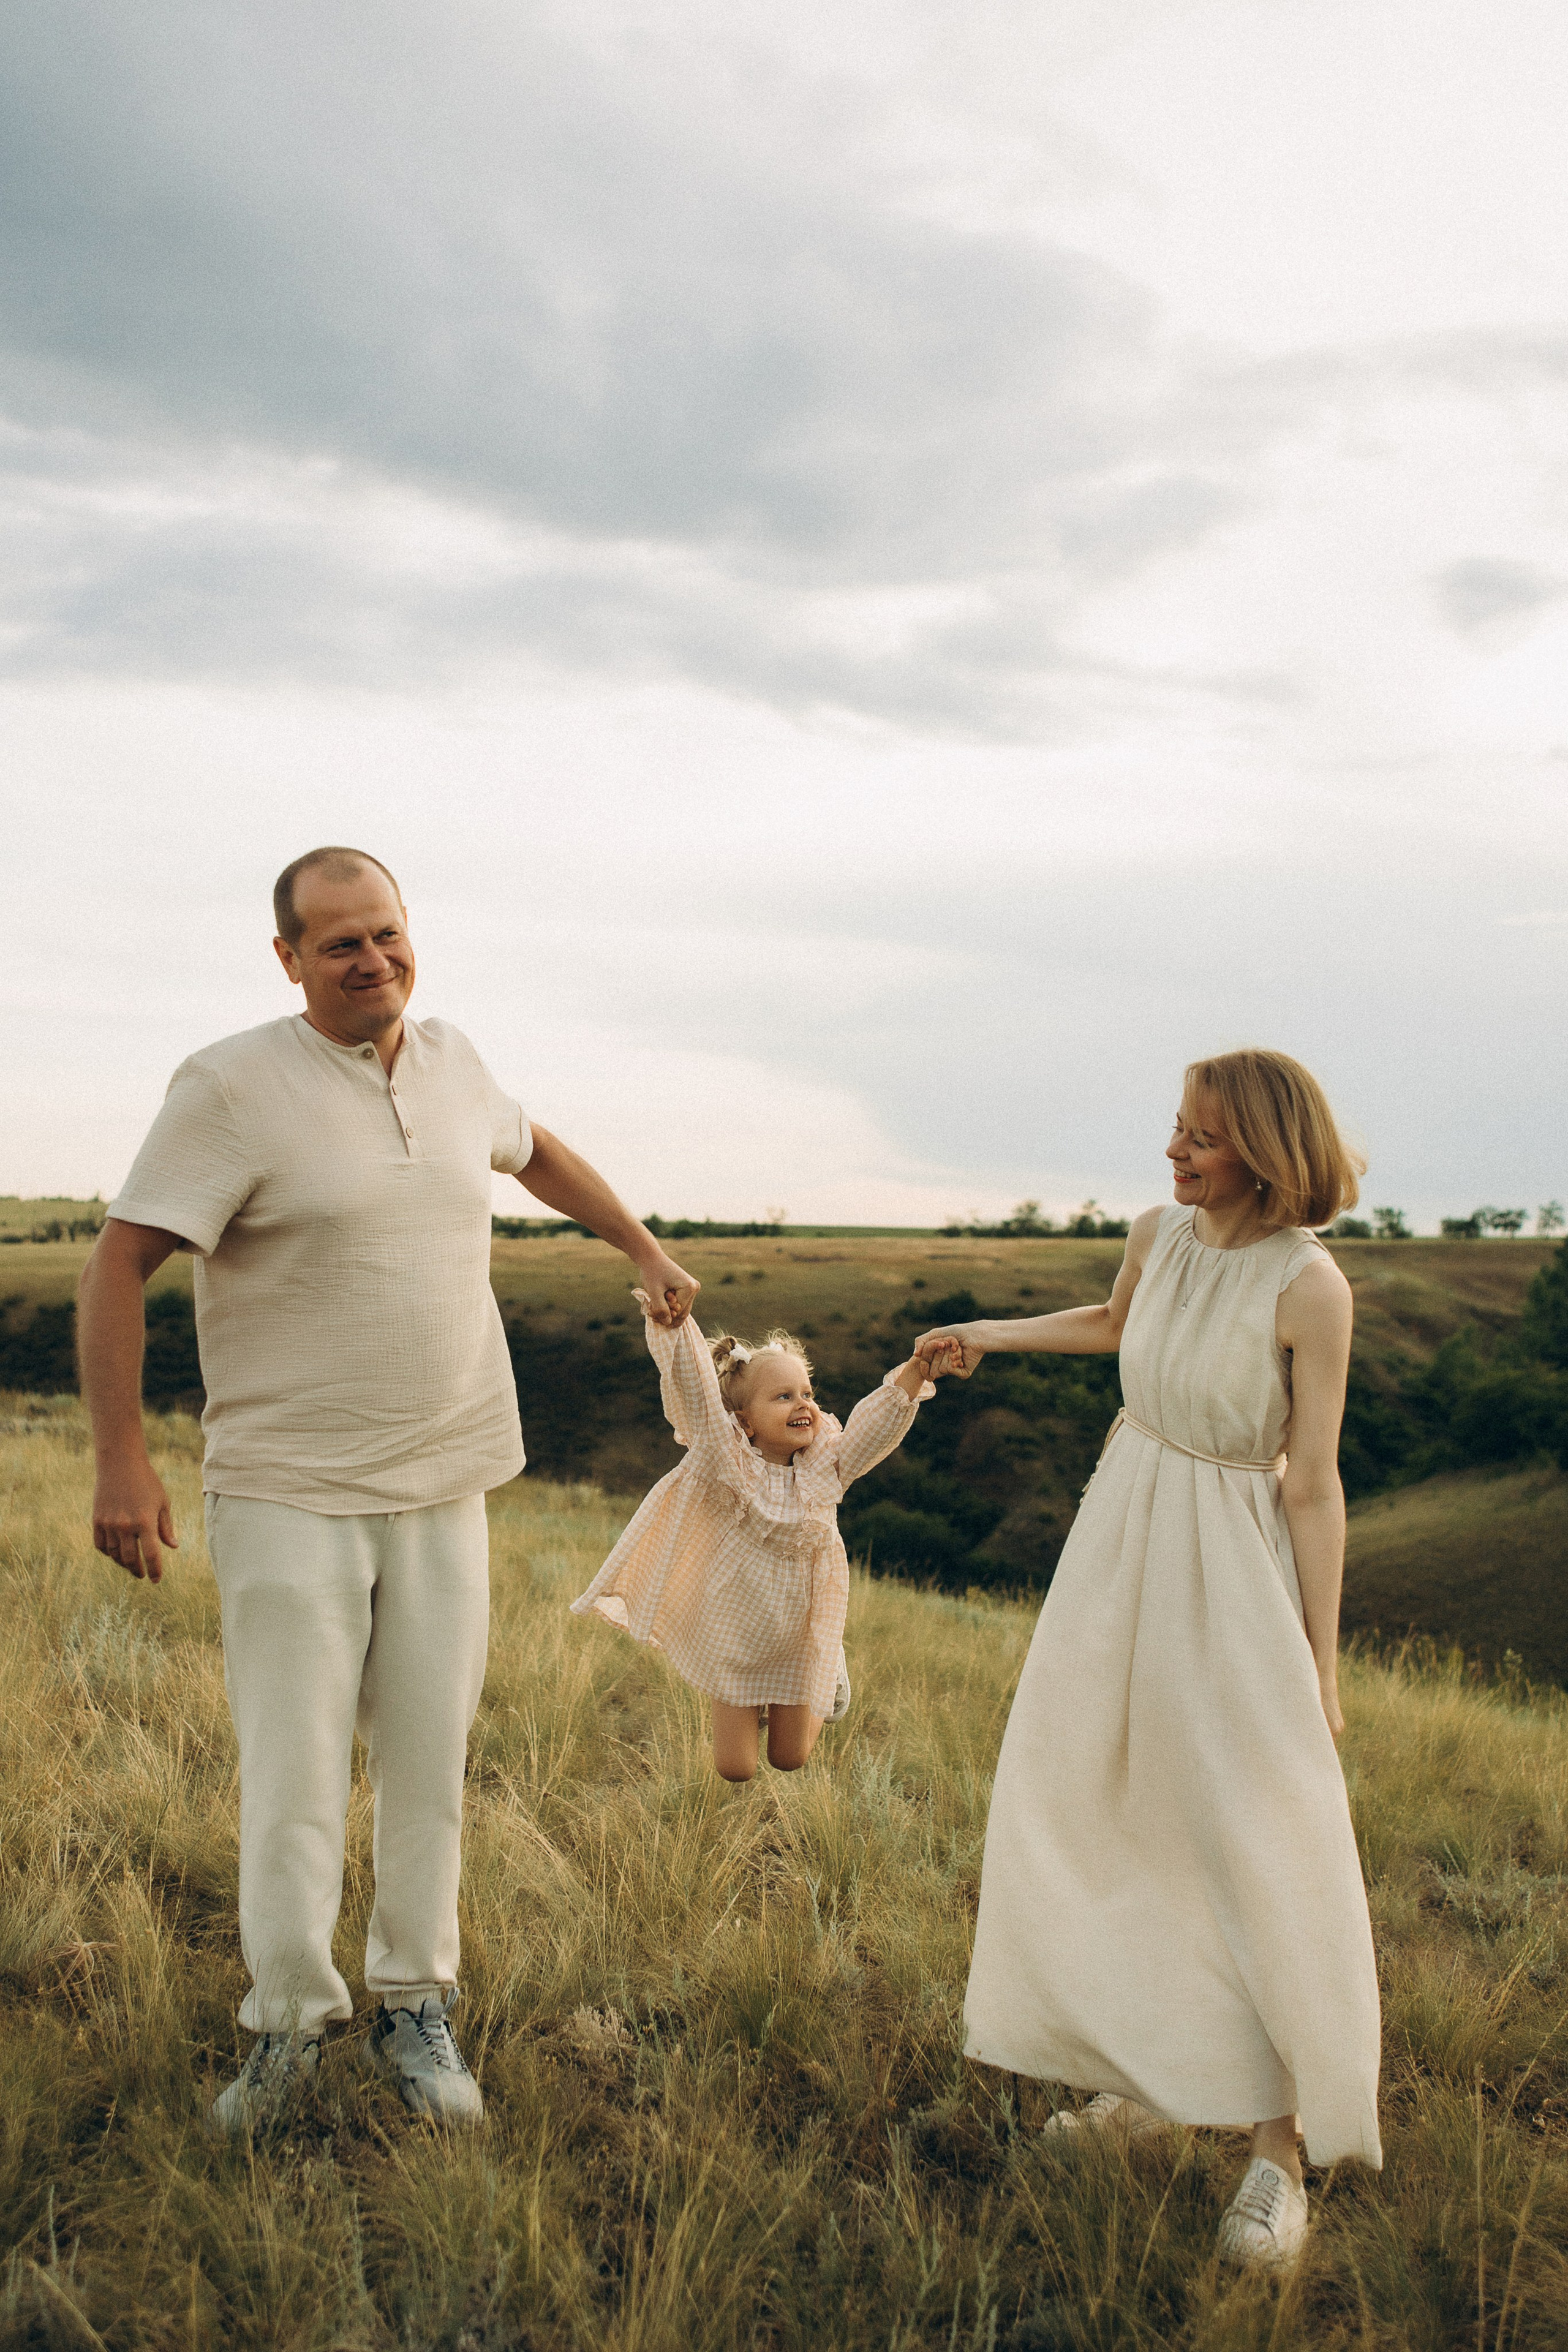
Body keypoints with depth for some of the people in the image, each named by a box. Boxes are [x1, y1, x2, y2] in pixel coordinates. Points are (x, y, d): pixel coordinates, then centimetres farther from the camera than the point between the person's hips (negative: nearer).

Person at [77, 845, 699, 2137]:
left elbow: (534, 1148, 29)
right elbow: (119, 1264, -11)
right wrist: (122, 1457, -17)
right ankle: (289, 2023, 15)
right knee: (294, 1770, -2)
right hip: (289, 1494, -5)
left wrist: (646, 1250, 34)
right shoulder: (233, 1086, -10)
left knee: (429, 1761, 8)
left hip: (443, 1489, 5)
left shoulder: (453, 1060, 8)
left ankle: (416, 2009, 21)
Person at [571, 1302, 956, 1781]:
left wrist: (917, 1371, -33)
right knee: (736, 1770, 7)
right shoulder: (728, 1464, -19)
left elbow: (879, 1420, -17)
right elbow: (695, 1389, -30)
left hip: (798, 1642, 2)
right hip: (733, 1637, -2)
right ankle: (749, 1711, 40)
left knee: (789, 1760, 18)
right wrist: (672, 1323, -44)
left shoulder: (825, 1467, -10)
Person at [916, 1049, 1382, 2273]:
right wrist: (991, 1332, 29)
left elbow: (1313, 1485, -15)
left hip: (1232, 1567, -6)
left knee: (1261, 1845, -7)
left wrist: (1321, 1662, -11)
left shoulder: (1309, 1288, -19)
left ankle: (1279, 2150, 4)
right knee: (1093, 1816, 10)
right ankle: (1144, 2077, 27)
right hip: (1121, 1540, 7)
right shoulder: (1161, 1234, -2)